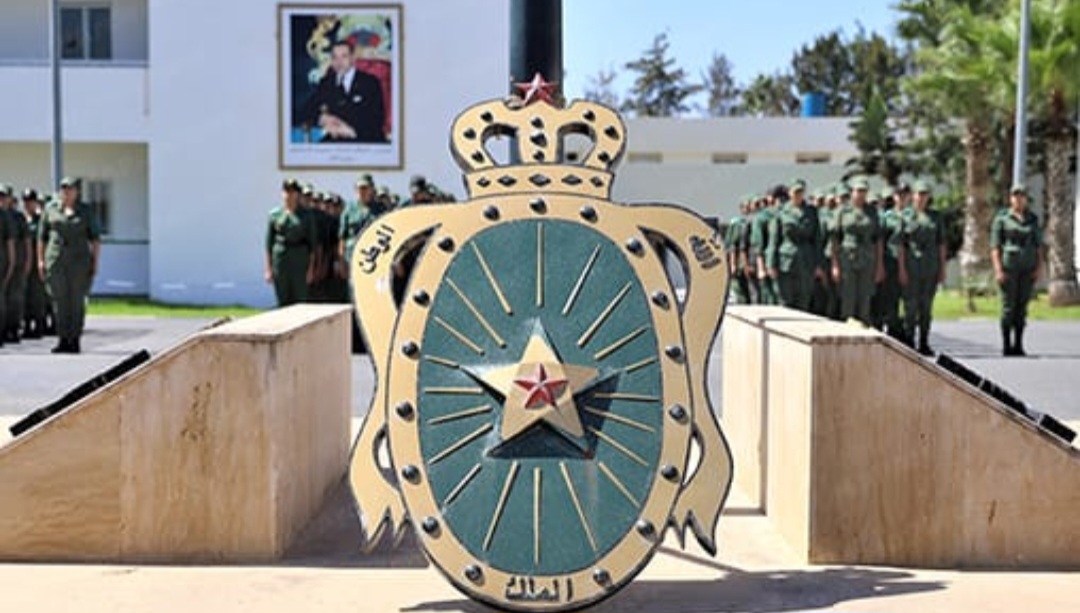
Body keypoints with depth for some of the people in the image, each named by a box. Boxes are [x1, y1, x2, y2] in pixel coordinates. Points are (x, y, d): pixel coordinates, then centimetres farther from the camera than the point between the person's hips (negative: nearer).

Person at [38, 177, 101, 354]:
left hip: (79, 261, -1)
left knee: (77, 301, -1)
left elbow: (95, 238, 3)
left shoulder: (86, 211, 3)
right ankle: (63, 340, 5)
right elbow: (42, 236, 10)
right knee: (59, 301, 0)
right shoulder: (51, 209, 7)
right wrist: (40, 259, 3)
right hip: (56, 260, 2)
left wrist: (95, 261, -4)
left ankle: (75, 340, 5)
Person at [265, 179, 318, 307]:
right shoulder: (274, 214, 6)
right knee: (283, 302, 3)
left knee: (300, 300, -3)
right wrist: (268, 269, 2)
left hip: (300, 261, -1)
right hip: (279, 259, 1)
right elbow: (269, 243, 6)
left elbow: (312, 243, 3)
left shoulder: (306, 216, 3)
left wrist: (311, 268, -3)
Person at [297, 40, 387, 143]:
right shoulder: (326, 83, 14)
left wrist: (351, 130, -18)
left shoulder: (370, 83, 4)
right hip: (333, 141, 2)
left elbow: (377, 119, -5)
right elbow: (305, 112, 10)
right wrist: (322, 118, -10)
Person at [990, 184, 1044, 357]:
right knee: (1009, 306, -4)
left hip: (1027, 268, 3)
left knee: (1022, 307, 4)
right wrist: (998, 270, -14)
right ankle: (1006, 346, 3)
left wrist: (1038, 269, 0)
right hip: (1008, 266, -3)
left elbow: (1039, 246, 9)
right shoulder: (1001, 218, -2)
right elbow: (995, 246, -6)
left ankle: (1018, 345, 9)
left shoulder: (1033, 219, 8)